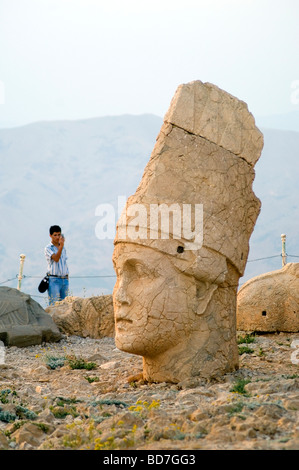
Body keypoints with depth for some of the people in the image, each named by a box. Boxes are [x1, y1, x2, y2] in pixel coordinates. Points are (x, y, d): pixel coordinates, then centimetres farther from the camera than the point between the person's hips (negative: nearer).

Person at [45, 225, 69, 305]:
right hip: (54, 280, -6)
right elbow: (56, 259, -20)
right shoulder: (48, 248, -4)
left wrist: (67, 279, 15)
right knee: (54, 304, -11)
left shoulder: (63, 248, 15)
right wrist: (61, 245, -29)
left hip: (64, 280, 6)